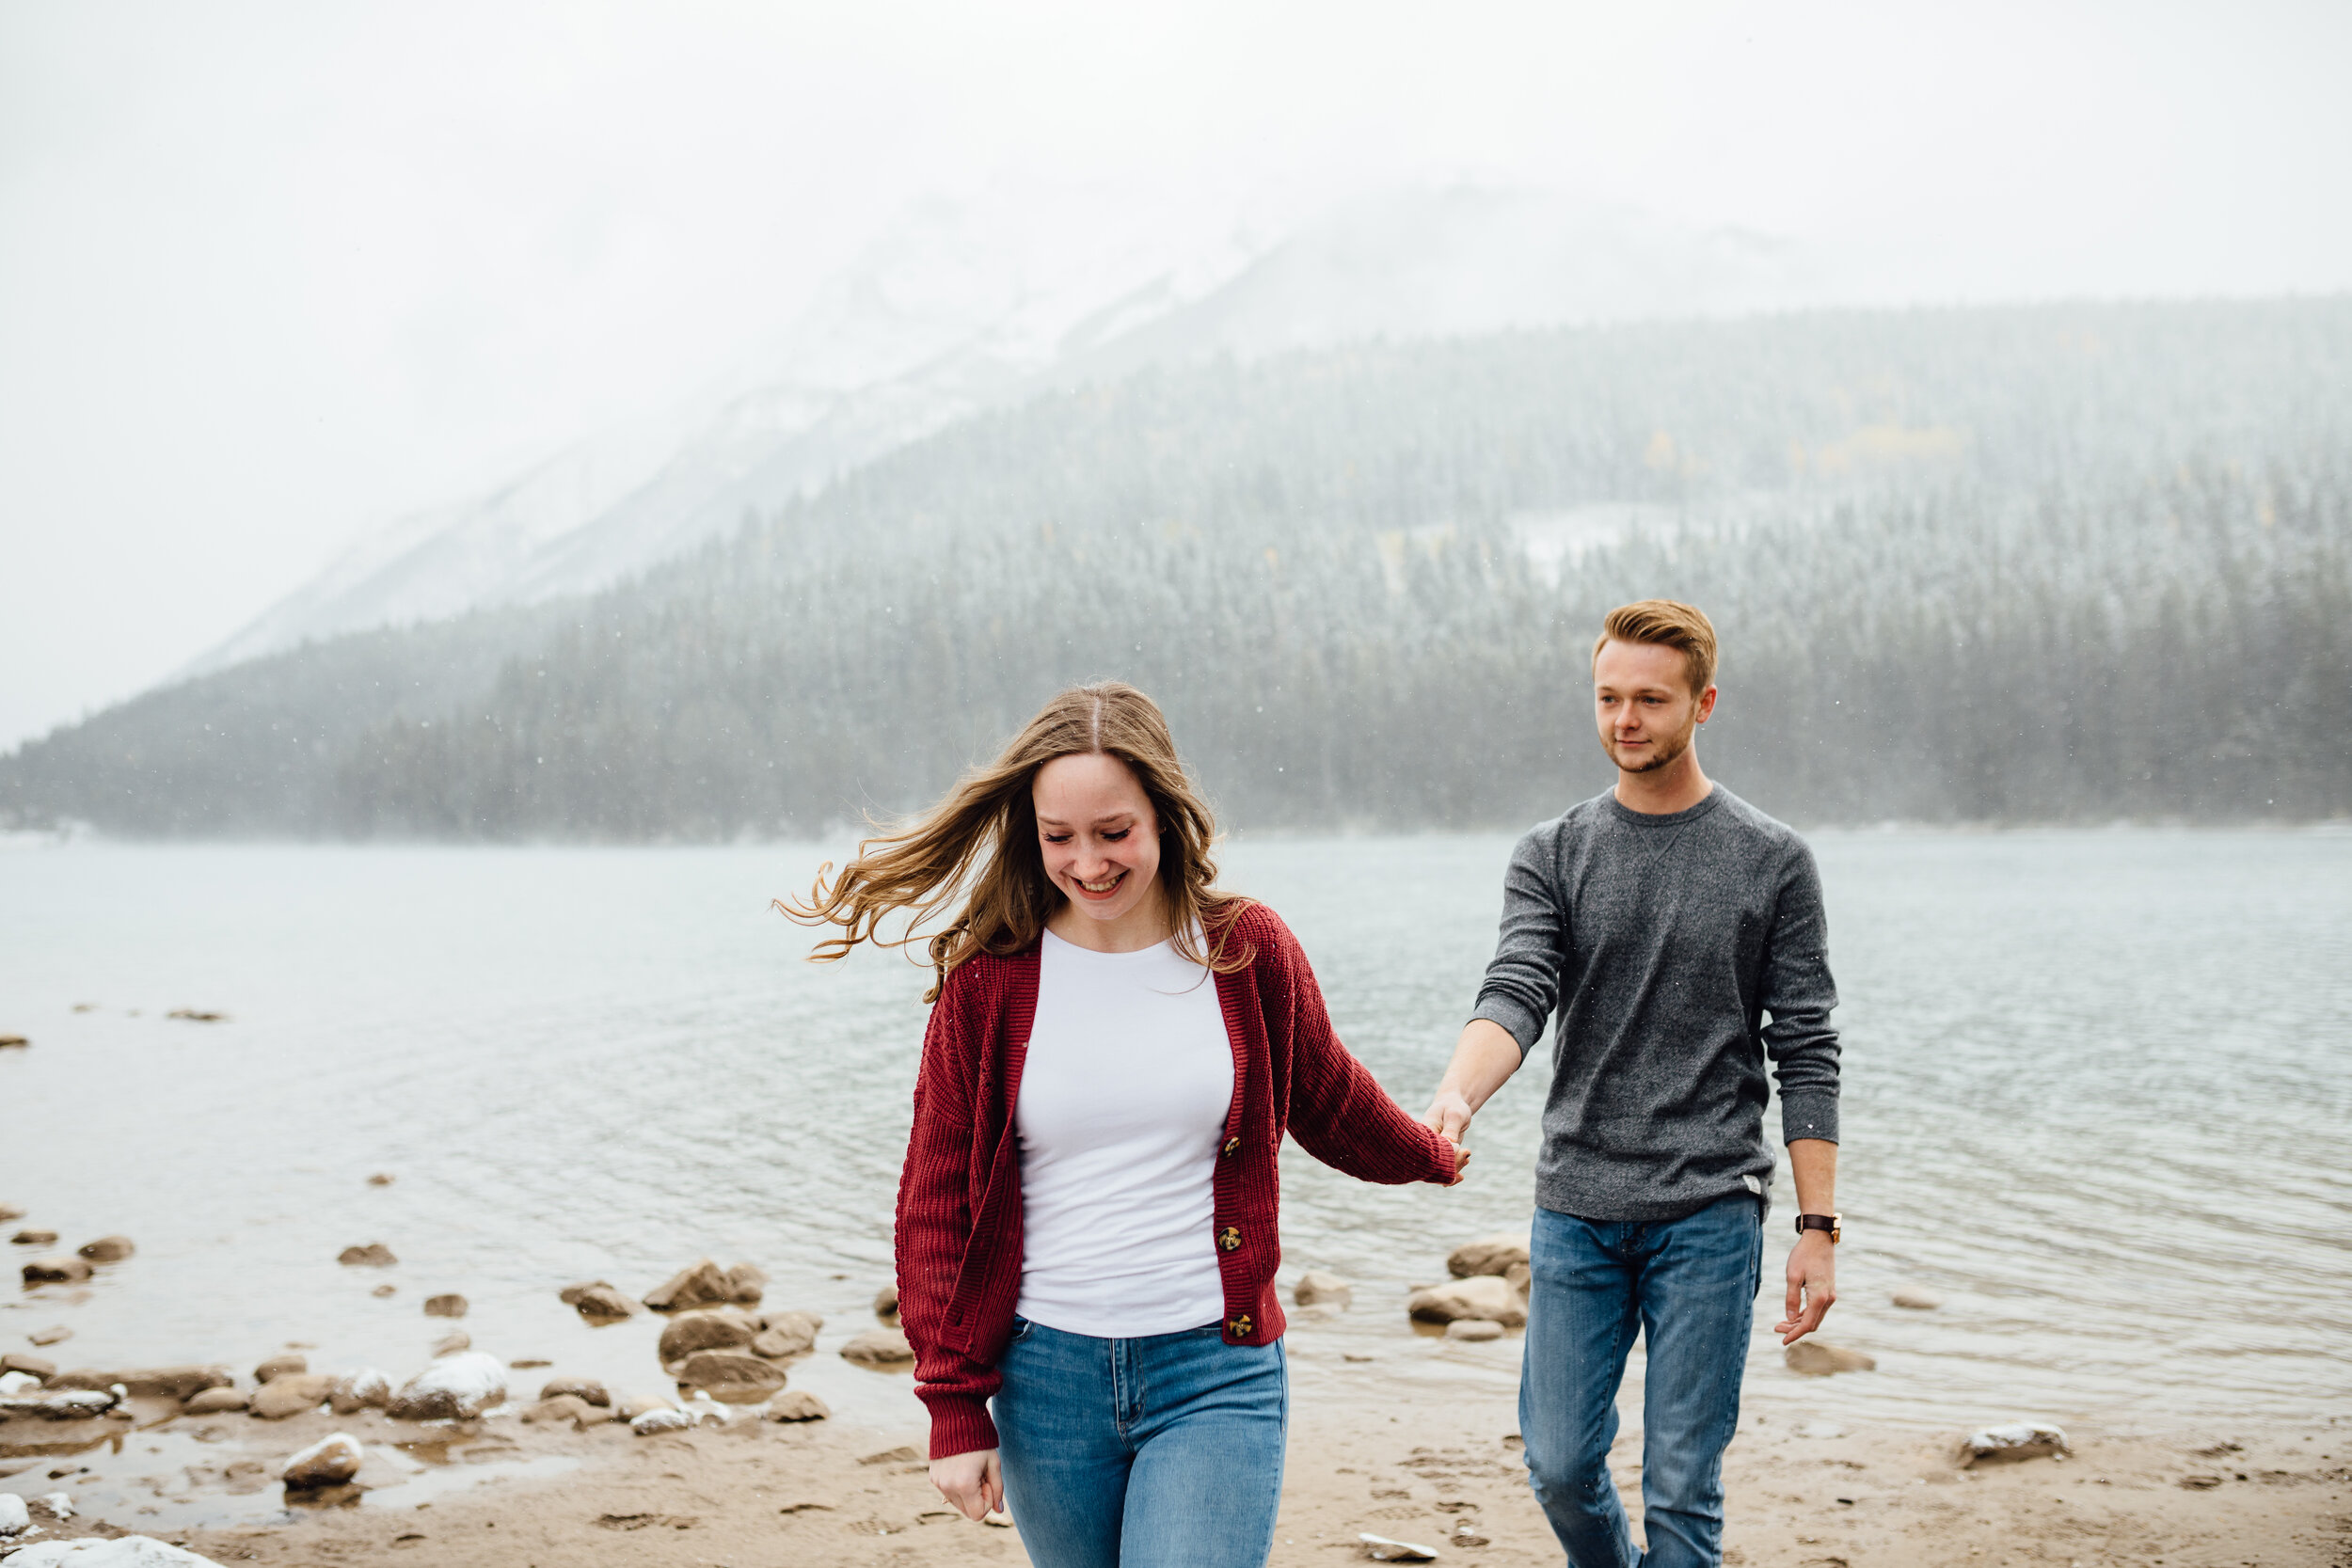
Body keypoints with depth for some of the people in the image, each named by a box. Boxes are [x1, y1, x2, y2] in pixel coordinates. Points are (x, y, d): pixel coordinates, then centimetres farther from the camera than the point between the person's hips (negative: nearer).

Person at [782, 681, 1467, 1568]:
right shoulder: (988, 976, -2)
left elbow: (1332, 1103, 20)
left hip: (1214, 1372, -1)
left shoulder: (1246, 951, 0)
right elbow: (936, 1199, 3)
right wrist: (954, 1407, -1)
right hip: (1046, 1373, 1)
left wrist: (1431, 1158, 38)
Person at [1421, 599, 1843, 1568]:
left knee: (1682, 1490, -1)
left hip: (1709, 1214, -2)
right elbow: (1516, 996, -10)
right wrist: (1455, 1096, -31)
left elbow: (1806, 1058, 1)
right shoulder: (1553, 856, 6)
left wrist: (1818, 1227, -5)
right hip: (1575, 1207, 2)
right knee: (1560, 1466, 6)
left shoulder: (1772, 861, 2)